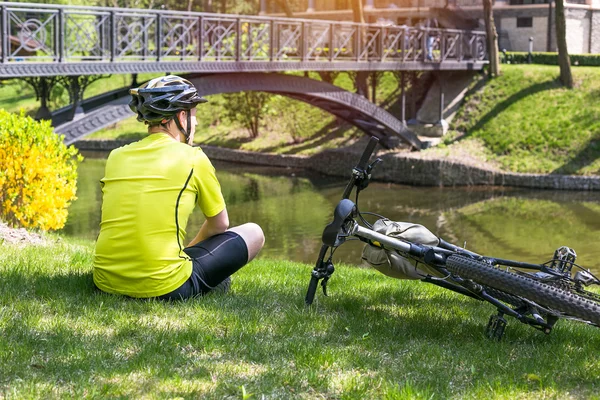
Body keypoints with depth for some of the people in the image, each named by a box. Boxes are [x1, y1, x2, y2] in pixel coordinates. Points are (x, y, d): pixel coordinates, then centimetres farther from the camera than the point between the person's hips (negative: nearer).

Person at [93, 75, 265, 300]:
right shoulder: (193, 158, -2)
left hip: (106, 282, 5)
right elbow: (220, 224, 12)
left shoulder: (116, 156, 10)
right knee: (253, 233, 13)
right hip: (163, 287, -5)